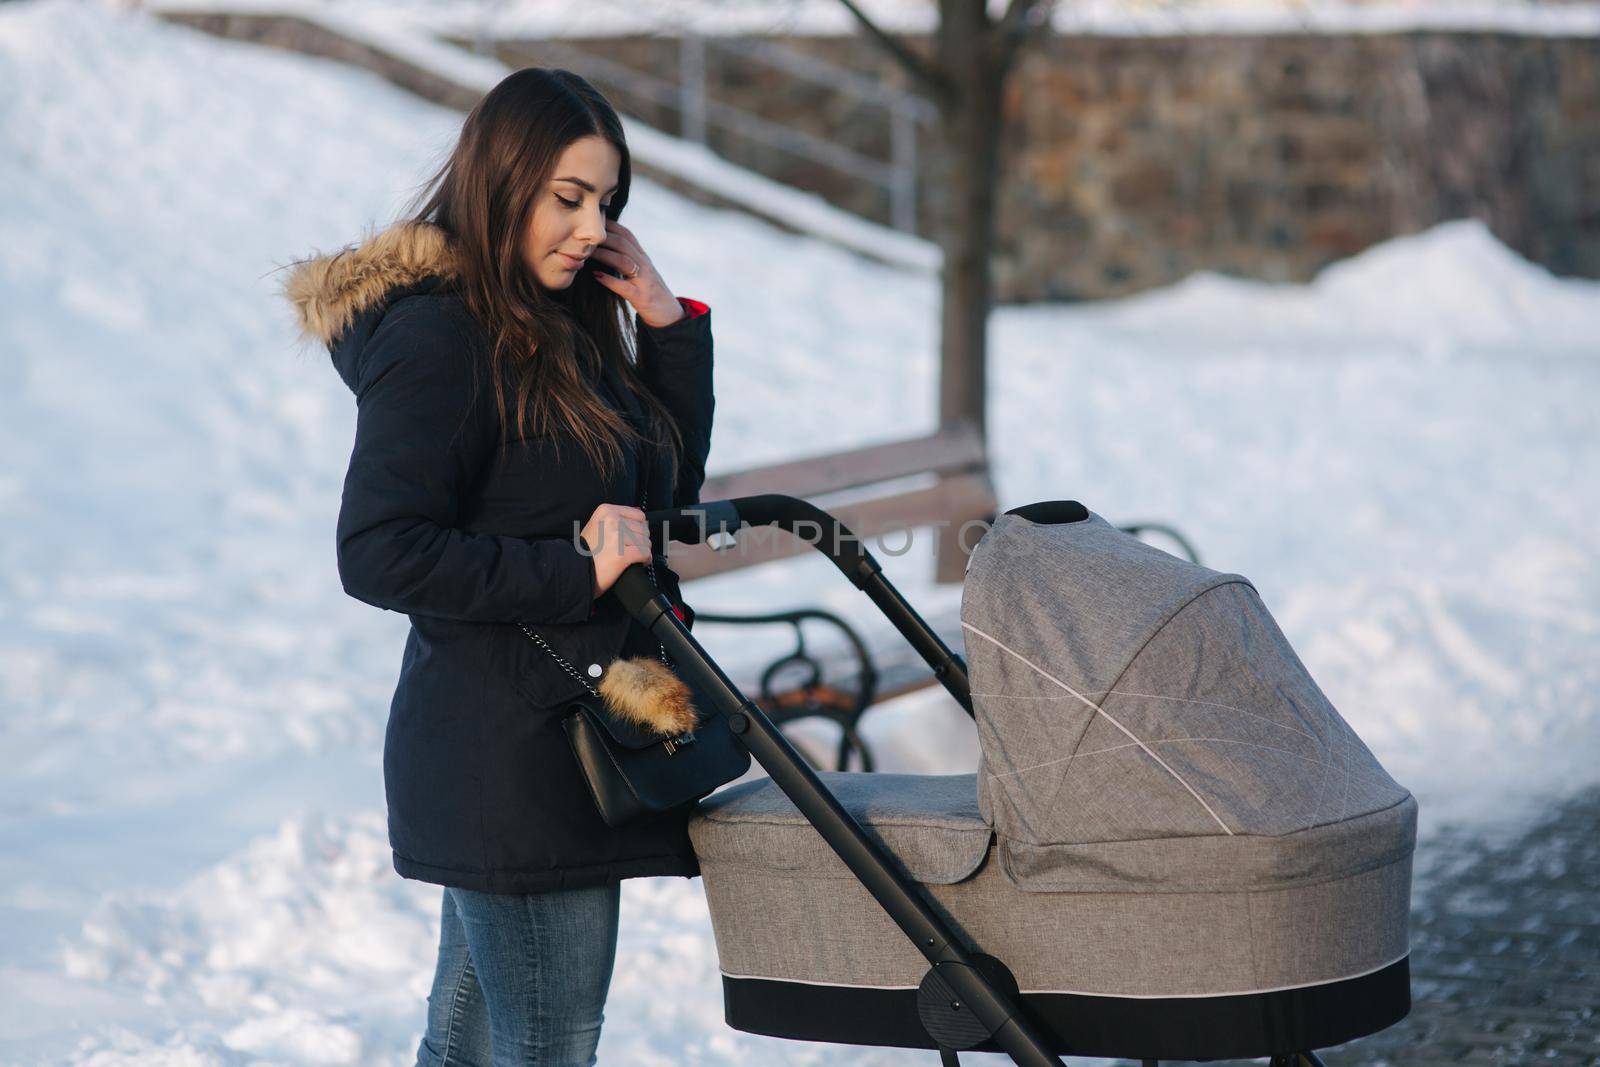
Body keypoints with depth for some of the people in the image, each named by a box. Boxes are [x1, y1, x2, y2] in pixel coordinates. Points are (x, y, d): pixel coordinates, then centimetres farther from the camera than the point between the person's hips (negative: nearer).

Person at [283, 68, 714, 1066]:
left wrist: (669, 327, 4)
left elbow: (670, 490, 15)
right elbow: (379, 554, -21)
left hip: (558, 741, 9)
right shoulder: (437, 336, -14)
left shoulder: (561, 328, 14)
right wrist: (576, 573, -23)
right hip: (507, 750, -9)